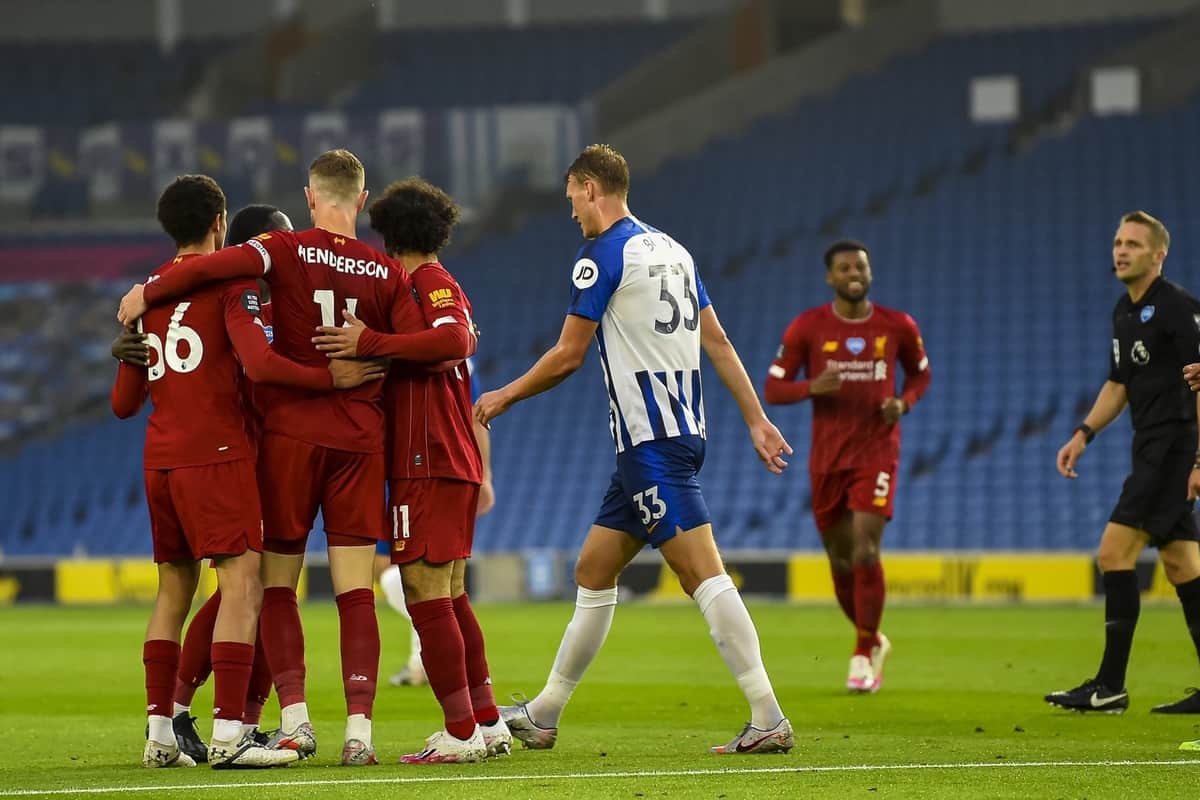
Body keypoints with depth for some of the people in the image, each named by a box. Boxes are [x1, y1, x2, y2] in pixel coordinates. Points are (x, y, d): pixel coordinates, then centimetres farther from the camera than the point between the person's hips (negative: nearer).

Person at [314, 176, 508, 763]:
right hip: (456, 463, 10)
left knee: (426, 598, -8)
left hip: (426, 467, -10)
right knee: (450, 599, 16)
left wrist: (369, 344, -27)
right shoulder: (442, 286, 20)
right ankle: (488, 724, 19)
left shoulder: (429, 283, -9)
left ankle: (462, 735, -9)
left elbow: (453, 340, -27)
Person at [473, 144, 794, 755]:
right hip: (680, 430, 9)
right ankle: (543, 716, 22)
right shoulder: (671, 250, 16)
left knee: (702, 573, -13)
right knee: (593, 572, 15)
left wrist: (503, 397, 8)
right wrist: (756, 420, 17)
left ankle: (769, 720, -19)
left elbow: (568, 356, -7)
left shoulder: (601, 255, -9)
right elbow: (717, 341, 16)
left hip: (649, 441, -9)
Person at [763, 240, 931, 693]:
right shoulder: (807, 328, -3)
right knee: (841, 562, 8)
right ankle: (873, 641, 32)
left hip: (876, 454, -1)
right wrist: (812, 387, -22)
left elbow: (921, 373, 16)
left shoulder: (897, 327, -1)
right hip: (827, 459, 1)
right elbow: (772, 389, -2)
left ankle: (863, 656, -4)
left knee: (865, 552, -16)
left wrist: (903, 402, -6)